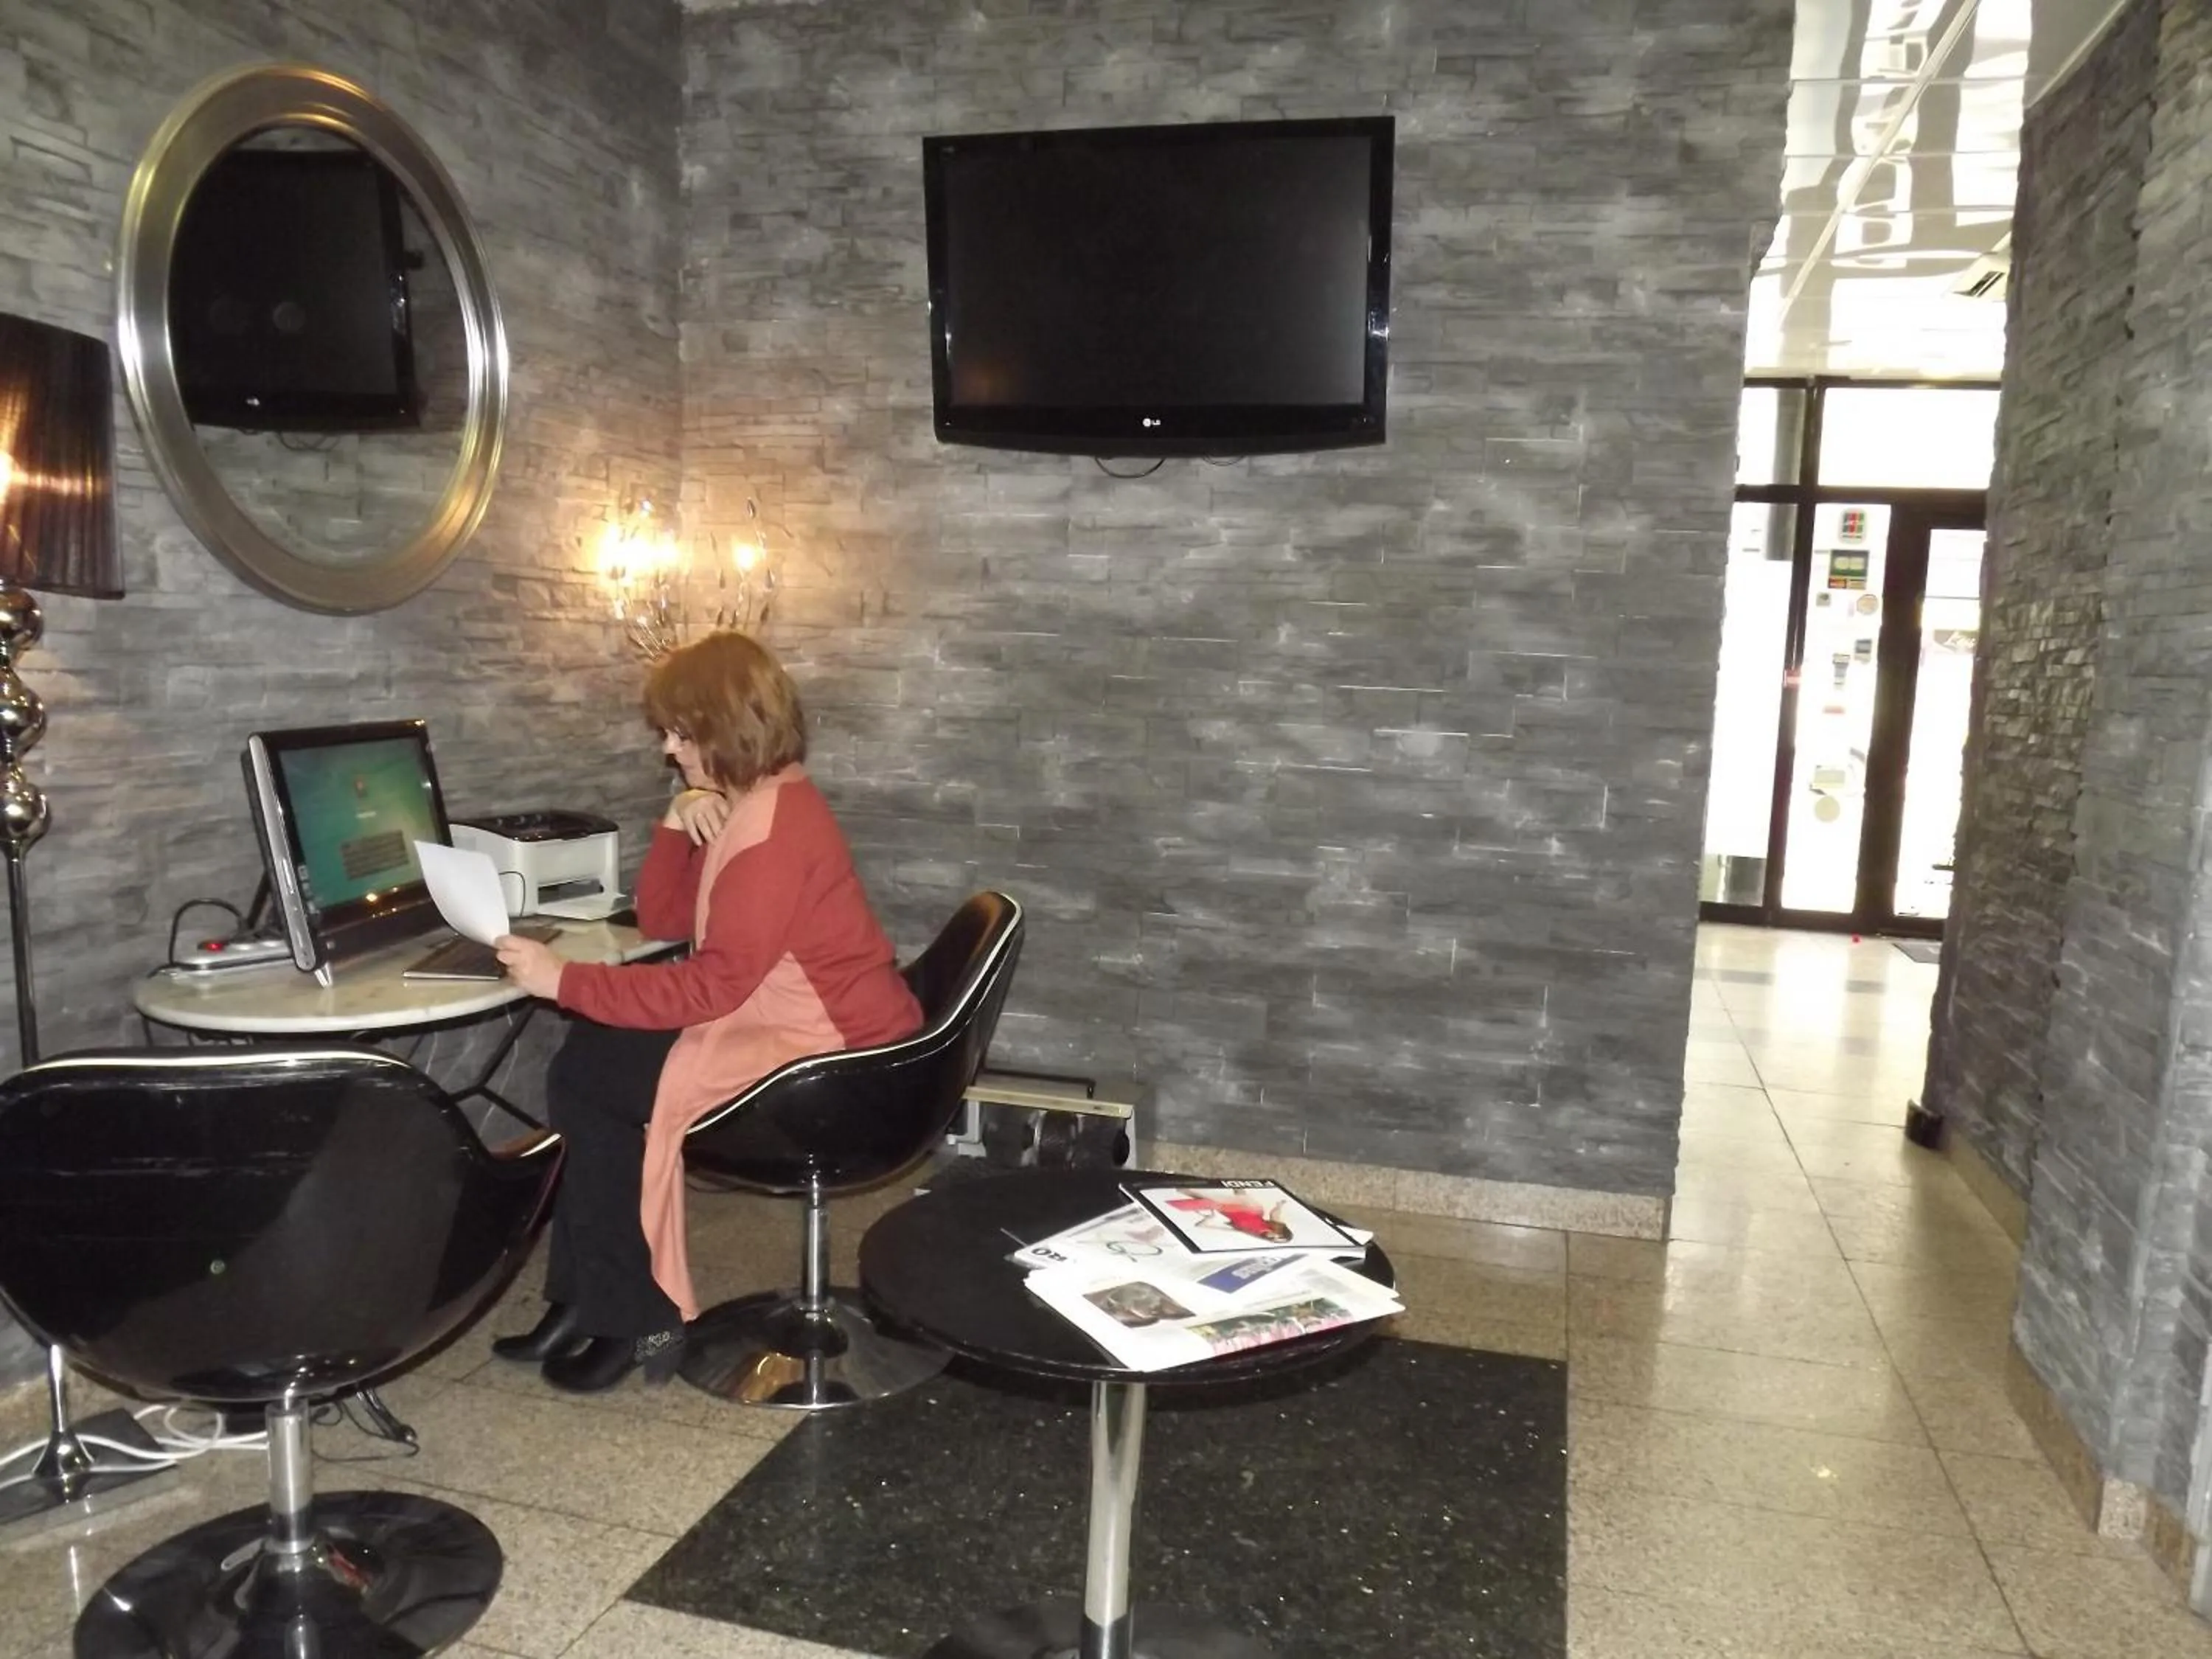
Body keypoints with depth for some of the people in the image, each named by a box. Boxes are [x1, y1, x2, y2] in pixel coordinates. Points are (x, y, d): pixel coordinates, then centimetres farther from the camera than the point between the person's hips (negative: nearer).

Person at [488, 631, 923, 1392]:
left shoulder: (772, 825, -22)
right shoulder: (753, 803, 11)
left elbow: (710, 988, -27)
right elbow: (661, 921, 11)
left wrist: (564, 980, -23)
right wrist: (678, 823, -4)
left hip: (833, 1057, -10)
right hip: (780, 1020, 10)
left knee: (587, 1082, -8)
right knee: (589, 1059, 5)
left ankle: (637, 1320, 6)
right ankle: (588, 1299, 11)